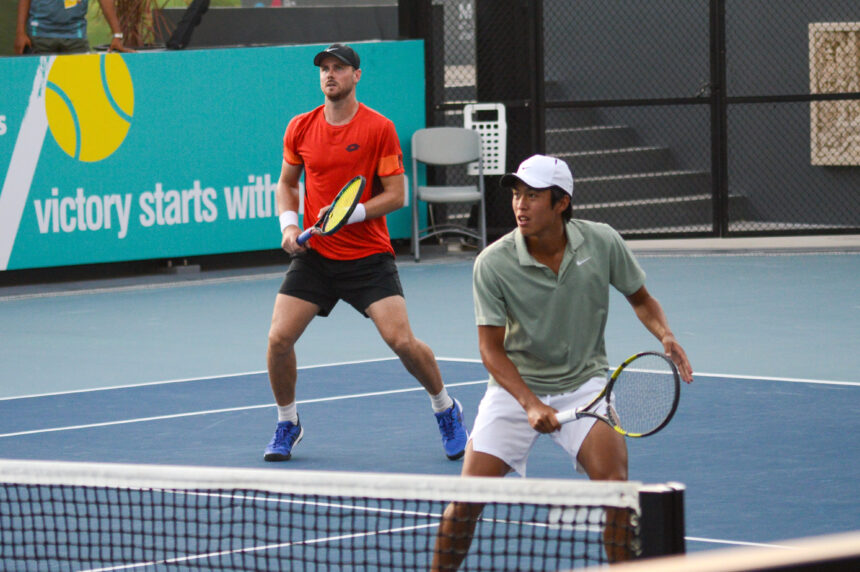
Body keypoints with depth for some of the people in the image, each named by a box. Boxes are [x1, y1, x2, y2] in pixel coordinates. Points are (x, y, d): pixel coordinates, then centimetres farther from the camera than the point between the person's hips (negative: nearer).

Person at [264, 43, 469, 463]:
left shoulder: (379, 129, -8)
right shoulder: (300, 128, 3)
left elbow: (396, 195, -8)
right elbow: (286, 183, 18)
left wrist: (351, 214, -20)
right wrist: (288, 223, 0)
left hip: (368, 256, -3)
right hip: (314, 254, 3)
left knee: (402, 341, -14)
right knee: (279, 338, -9)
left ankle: (446, 410, 13)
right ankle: (287, 424, 15)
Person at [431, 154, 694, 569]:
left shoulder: (603, 243, -10)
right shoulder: (493, 264, -16)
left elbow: (640, 299, 7)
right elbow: (492, 350, -13)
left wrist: (665, 334, -14)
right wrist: (531, 404, -27)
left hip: (583, 383, 1)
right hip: (516, 386, 0)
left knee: (614, 484, -22)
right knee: (467, 498, -10)